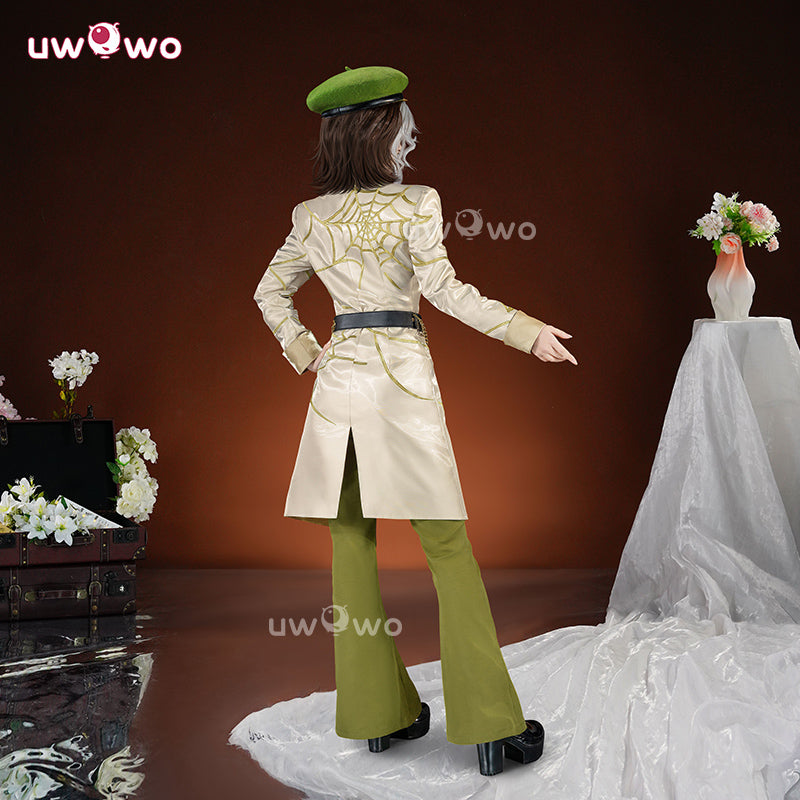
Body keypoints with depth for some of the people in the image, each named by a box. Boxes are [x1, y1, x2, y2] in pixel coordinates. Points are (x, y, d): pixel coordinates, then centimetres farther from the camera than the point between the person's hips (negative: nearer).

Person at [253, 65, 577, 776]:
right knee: (447, 547, -1)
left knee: (351, 545, 9)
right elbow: (442, 288, -13)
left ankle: (377, 712, 16)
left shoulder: (312, 217, 12)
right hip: (401, 374, -5)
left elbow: (271, 292, 21)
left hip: (338, 373, 5)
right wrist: (526, 330, -8)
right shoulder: (414, 202, -4)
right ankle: (491, 724, 0)